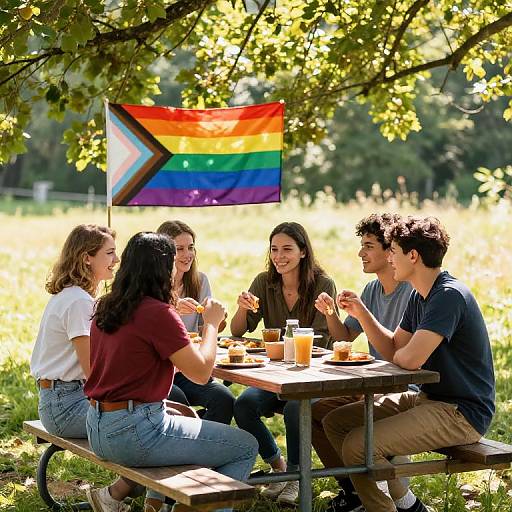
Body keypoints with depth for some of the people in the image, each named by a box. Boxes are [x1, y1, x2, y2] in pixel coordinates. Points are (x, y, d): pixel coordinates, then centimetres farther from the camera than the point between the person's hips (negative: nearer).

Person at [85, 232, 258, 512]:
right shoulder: (158, 313, -16)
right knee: (246, 447, 2)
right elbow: (201, 372, -15)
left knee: (186, 419, 37)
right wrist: (211, 323, -1)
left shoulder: (105, 307, 8)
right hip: (133, 432, -9)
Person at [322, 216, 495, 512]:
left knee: (357, 445, -24)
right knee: (336, 422, 8)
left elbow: (409, 359, -28)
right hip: (429, 399, 10)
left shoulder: (449, 296, -21)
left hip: (461, 413, -10)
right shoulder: (420, 296, 11)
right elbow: (393, 350, 16)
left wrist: (399, 354, -4)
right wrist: (361, 313, 5)